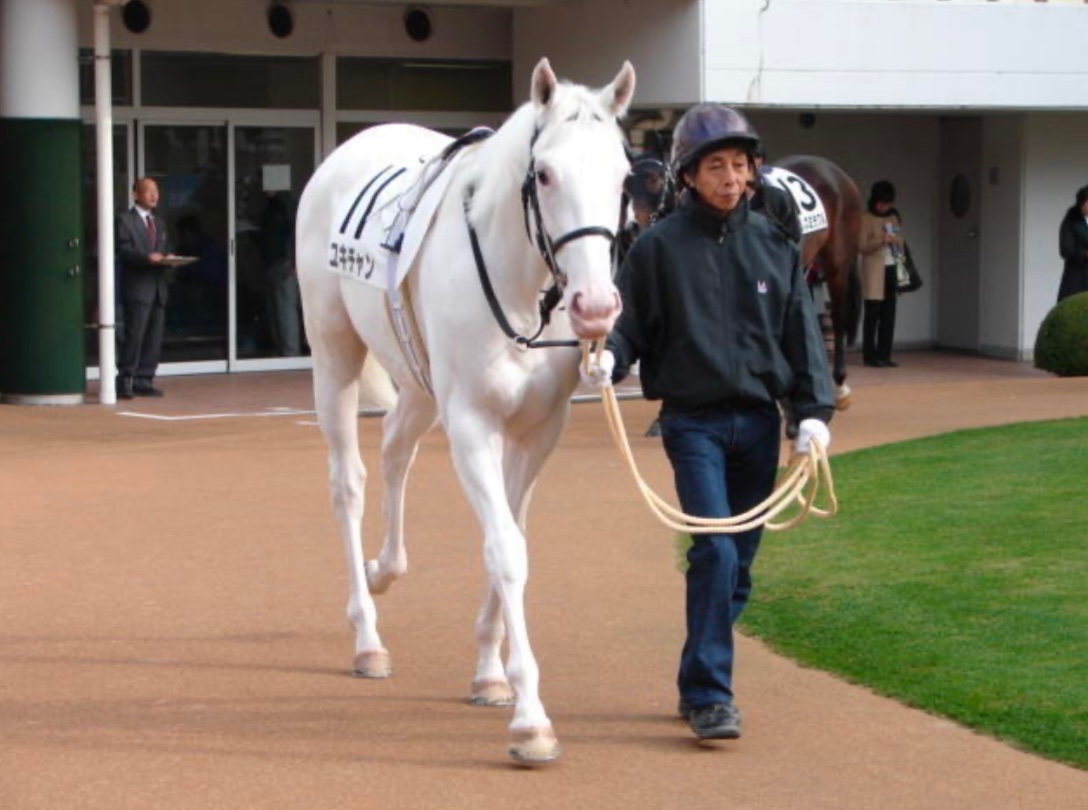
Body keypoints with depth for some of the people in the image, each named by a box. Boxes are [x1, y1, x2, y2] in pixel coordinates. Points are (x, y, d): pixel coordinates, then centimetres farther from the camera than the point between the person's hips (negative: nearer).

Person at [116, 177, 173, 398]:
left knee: (154, 338, 4)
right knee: (135, 335, -12)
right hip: (137, 287, -7)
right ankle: (124, 380, -9)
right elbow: (123, 252, -10)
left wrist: (168, 257, -1)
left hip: (157, 288, 7)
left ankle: (143, 380, 8)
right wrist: (147, 257, -25)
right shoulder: (125, 220, 0)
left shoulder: (159, 223, 23)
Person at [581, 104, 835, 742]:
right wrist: (609, 360, -23)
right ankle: (709, 695, -11)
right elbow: (632, 326, -1)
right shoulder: (660, 247, -2)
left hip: (759, 421, 4)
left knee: (740, 562, 9)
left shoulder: (775, 245, 8)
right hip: (694, 420, -4)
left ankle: (701, 682, 24)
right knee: (714, 551, -16)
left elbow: (802, 332, 8)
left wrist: (815, 411, -2)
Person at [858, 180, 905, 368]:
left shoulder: (894, 218, 15)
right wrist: (881, 241, -23)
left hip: (892, 271, 5)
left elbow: (900, 245, 17)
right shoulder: (866, 219, -2)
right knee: (873, 315, -5)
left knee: (889, 315, 2)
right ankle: (870, 356, -1)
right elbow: (862, 247, -9)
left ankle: (884, 355, 6)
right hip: (874, 274, -5)